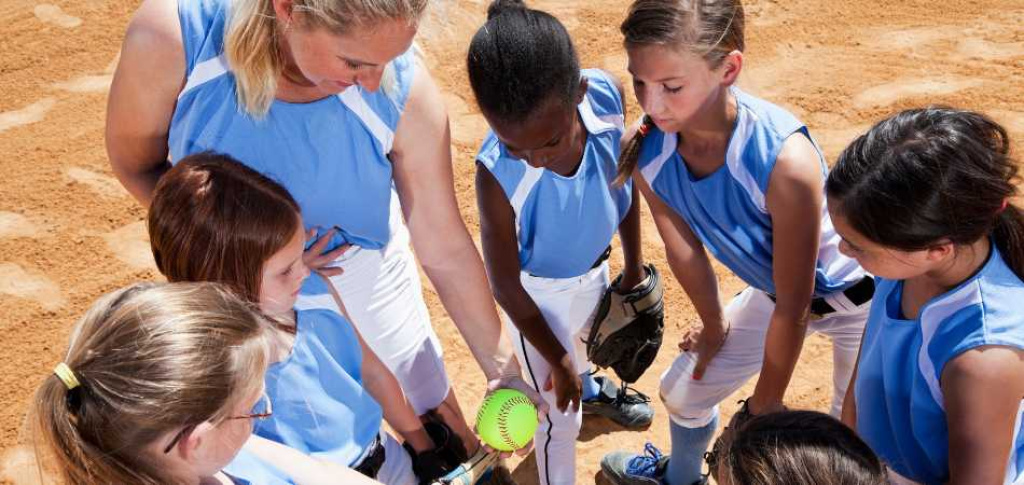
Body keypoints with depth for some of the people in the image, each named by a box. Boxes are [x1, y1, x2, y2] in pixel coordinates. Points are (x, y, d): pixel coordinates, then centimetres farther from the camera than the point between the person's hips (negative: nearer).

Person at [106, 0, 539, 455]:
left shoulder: (405, 90, -34)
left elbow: (446, 250, -19)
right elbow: (136, 163, -15)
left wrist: (501, 367, -9)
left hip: (358, 260, 0)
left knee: (422, 383, 21)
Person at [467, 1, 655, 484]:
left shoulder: (605, 94, -31)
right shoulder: (497, 175, -41)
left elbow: (624, 179, -8)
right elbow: (505, 285, -24)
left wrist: (633, 266, 4)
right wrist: (557, 360, -12)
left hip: (594, 266, 5)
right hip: (539, 290, -5)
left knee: (590, 334, 36)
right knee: (561, 415, 11)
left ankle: (592, 388, 70)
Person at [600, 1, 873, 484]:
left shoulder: (785, 159, -41)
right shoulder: (648, 151, -24)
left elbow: (794, 306, -27)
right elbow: (684, 250, -3)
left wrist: (766, 401, -14)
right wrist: (714, 325, 13)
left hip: (856, 295, -5)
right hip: (772, 292, 6)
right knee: (682, 390, 17)